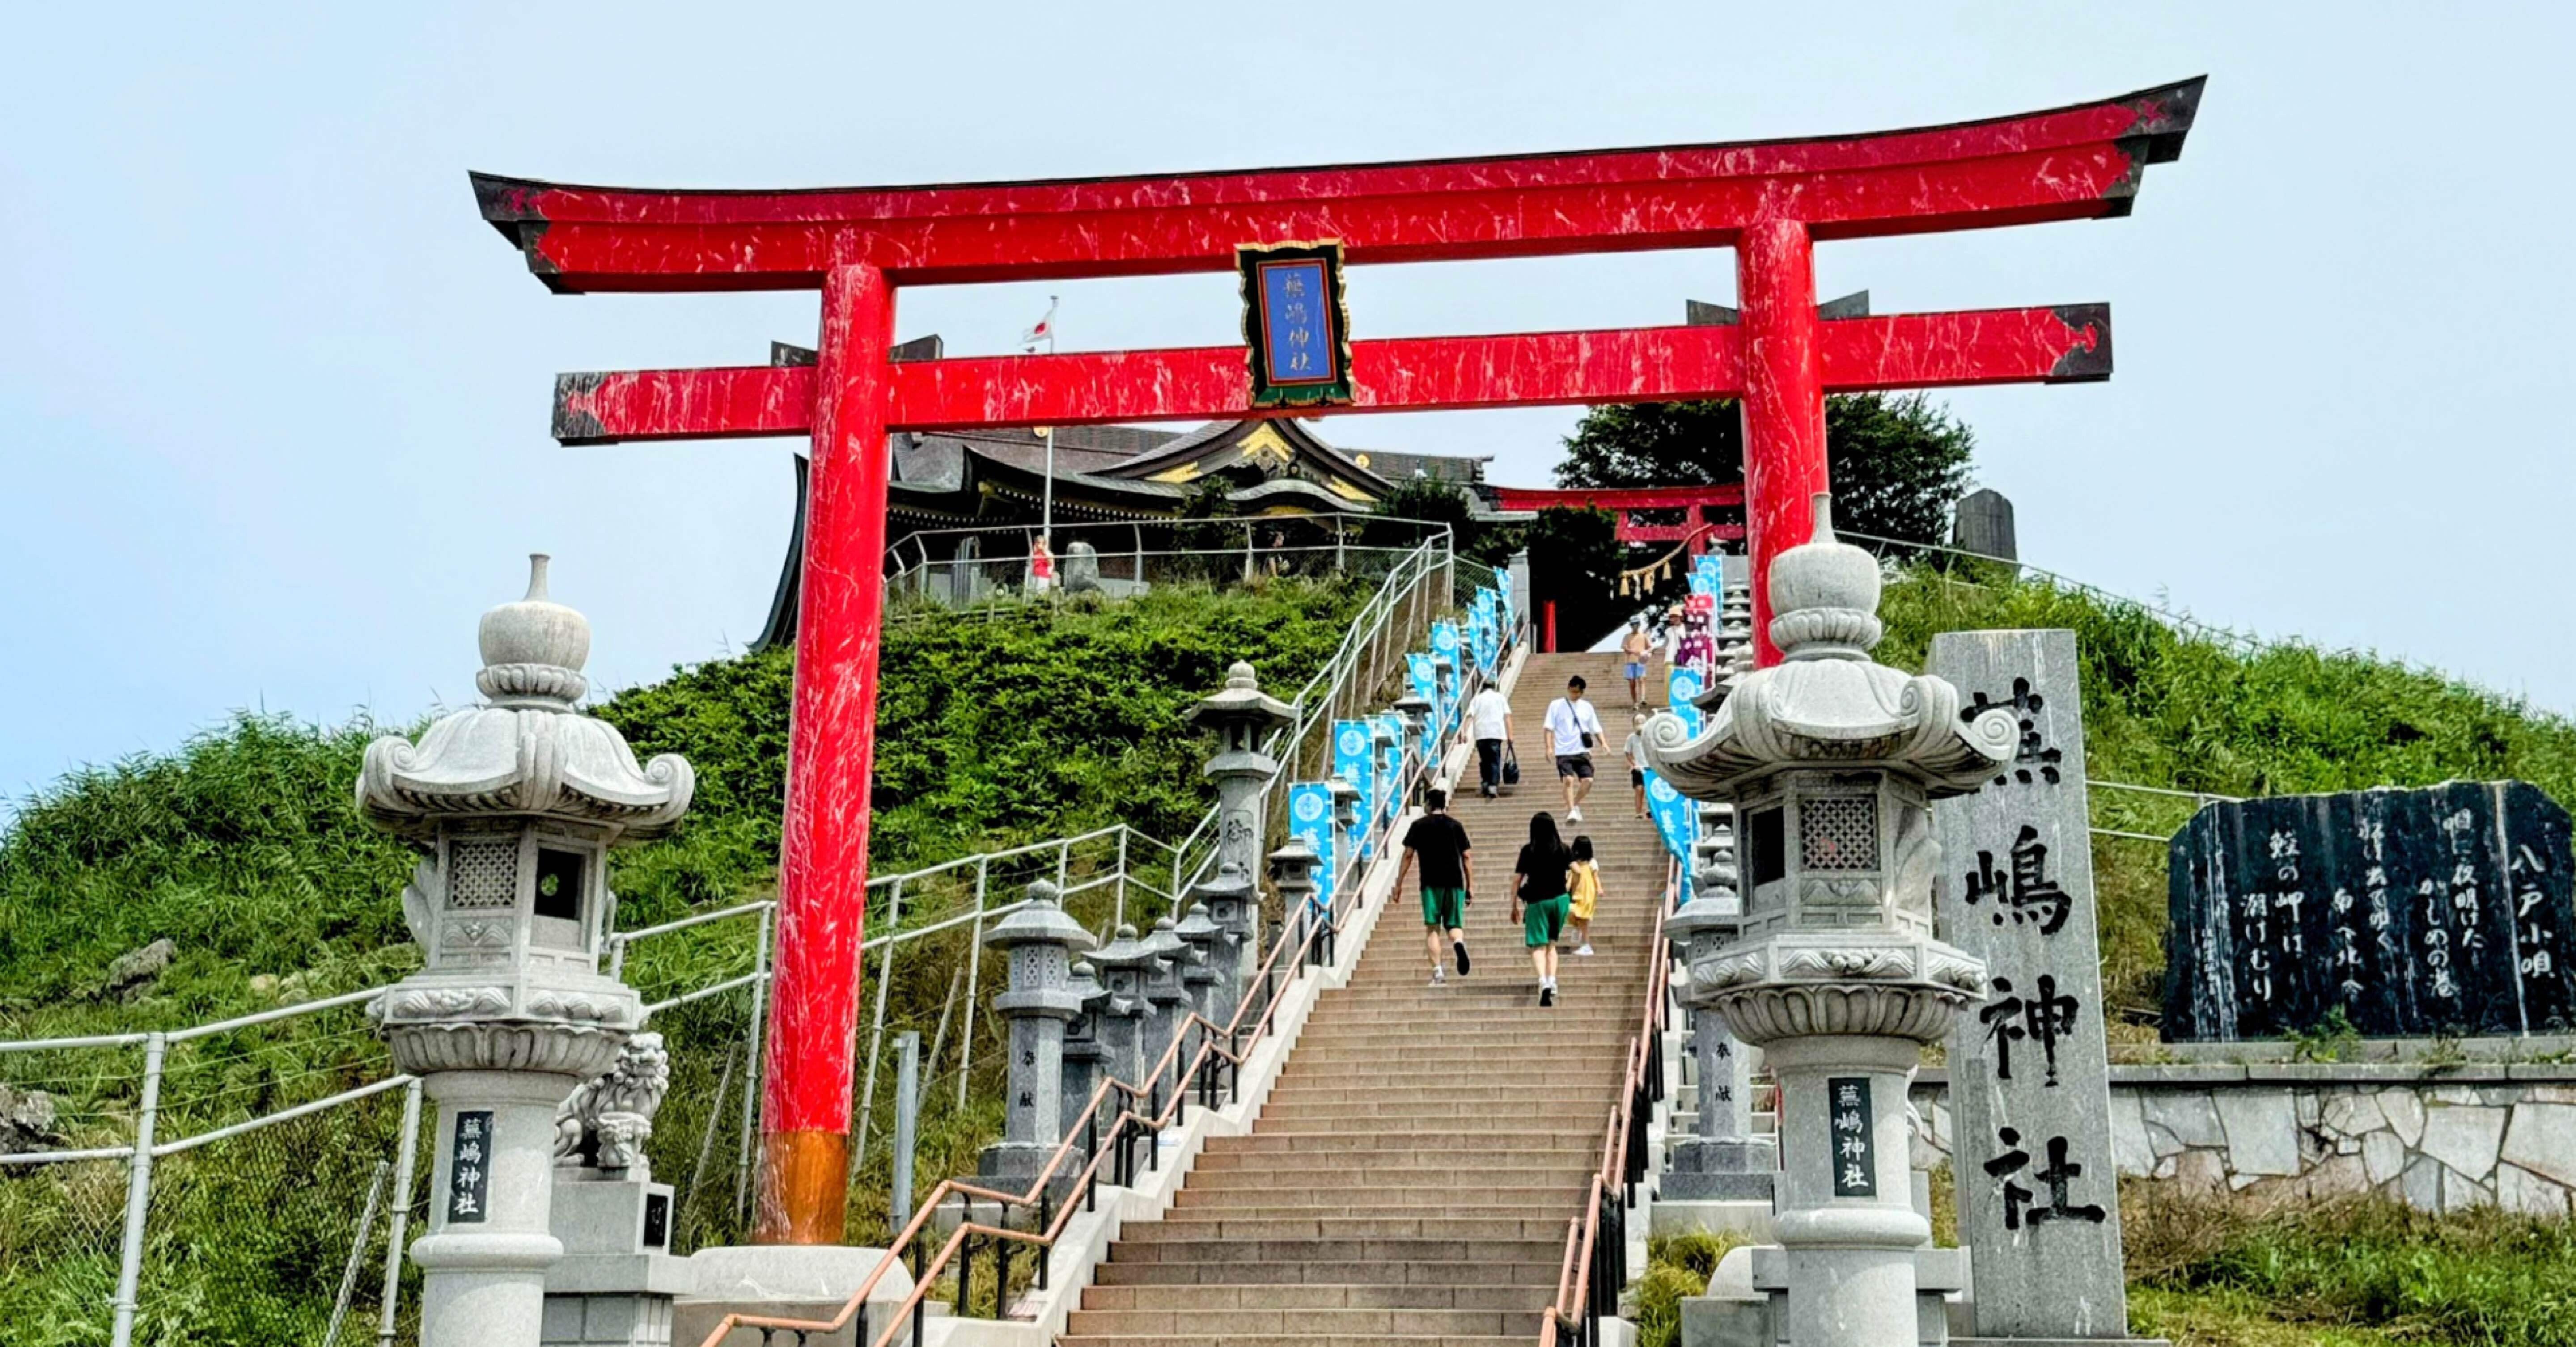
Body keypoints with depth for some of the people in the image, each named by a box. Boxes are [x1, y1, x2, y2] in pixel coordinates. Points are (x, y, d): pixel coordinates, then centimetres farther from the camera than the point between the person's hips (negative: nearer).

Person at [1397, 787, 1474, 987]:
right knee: (1454, 925, 9)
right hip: (1455, 882, 2)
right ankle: (1459, 942, -26)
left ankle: (1438, 972, -10)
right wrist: (1470, 887, 12)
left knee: (1432, 928, 1)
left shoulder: (1419, 825, 6)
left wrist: (1399, 883, 7)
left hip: (1431, 883, -2)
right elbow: (1467, 857, 9)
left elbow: (1408, 855, 2)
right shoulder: (1456, 825, 12)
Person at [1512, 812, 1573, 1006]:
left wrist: (1514, 906, 4)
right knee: (1551, 944, 18)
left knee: (1538, 946, -4)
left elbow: (1517, 879, -4)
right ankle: (1552, 979, 2)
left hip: (1537, 902, -3)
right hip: (1560, 899, 3)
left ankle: (1543, 981, -27)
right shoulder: (1562, 848, 2)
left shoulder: (1528, 850, -4)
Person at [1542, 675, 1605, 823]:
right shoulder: (1556, 705, 3)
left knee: (1588, 781, -7)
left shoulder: (1587, 707, 12)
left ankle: (1575, 805, 17)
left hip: (1583, 752, 3)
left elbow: (1596, 729, 15)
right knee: (1568, 780, -19)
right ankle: (1571, 811, -16)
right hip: (1564, 752, -3)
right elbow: (1549, 728, -1)